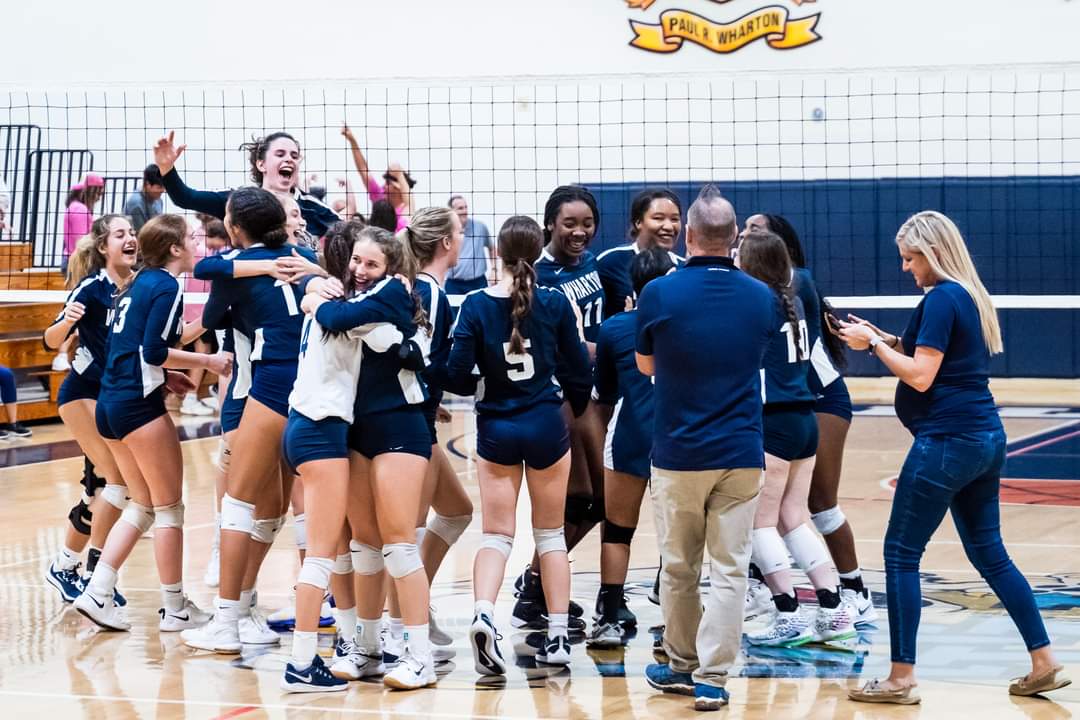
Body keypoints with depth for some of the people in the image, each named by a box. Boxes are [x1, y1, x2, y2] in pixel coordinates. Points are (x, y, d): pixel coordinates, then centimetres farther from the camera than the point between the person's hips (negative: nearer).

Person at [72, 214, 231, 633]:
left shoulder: (142, 282, 16)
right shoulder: (167, 287, -11)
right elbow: (154, 350, -19)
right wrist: (207, 361, -12)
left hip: (110, 404, 9)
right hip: (139, 406, -9)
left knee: (143, 505, 16)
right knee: (169, 507, 2)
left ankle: (97, 593, 9)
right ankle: (175, 610, 7)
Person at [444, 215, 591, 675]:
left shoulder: (476, 305, -8)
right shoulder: (555, 303, -7)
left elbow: (456, 376, -10)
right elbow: (578, 369, 1)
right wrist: (576, 408, 21)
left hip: (497, 429, 0)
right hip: (546, 427, 0)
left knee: (496, 534, 6)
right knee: (550, 534, 12)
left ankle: (484, 615, -19)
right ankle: (558, 638, 12)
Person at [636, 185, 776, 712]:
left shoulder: (659, 294, -9)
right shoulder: (762, 297, -1)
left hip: (678, 454, -1)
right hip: (741, 454, 1)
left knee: (679, 568, 13)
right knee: (729, 570, 2)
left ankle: (682, 666, 25)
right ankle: (711, 678, -3)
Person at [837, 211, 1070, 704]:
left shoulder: (941, 298, -14)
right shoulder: (972, 297, 14)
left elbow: (920, 377, -18)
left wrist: (873, 344, -8)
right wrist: (888, 340, 12)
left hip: (947, 442, -10)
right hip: (985, 439, 10)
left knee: (900, 553, -2)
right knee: (989, 553, 16)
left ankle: (901, 678, 0)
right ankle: (1045, 664, 15)